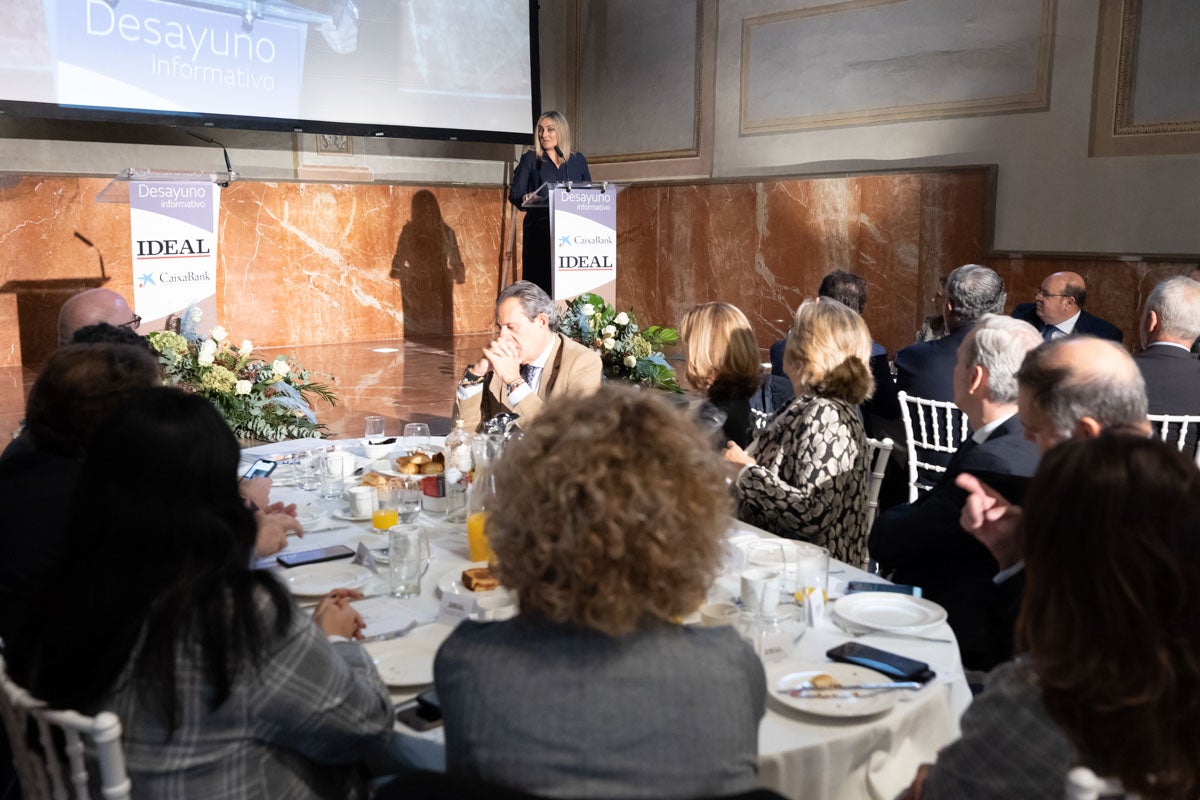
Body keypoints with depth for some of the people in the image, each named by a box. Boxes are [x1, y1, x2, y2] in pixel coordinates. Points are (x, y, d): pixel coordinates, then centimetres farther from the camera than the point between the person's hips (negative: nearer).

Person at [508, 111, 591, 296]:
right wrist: (528, 198, -21)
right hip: (540, 234, -2)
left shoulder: (578, 160, 16)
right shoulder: (530, 159, 9)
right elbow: (514, 194, 1)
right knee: (541, 287, -8)